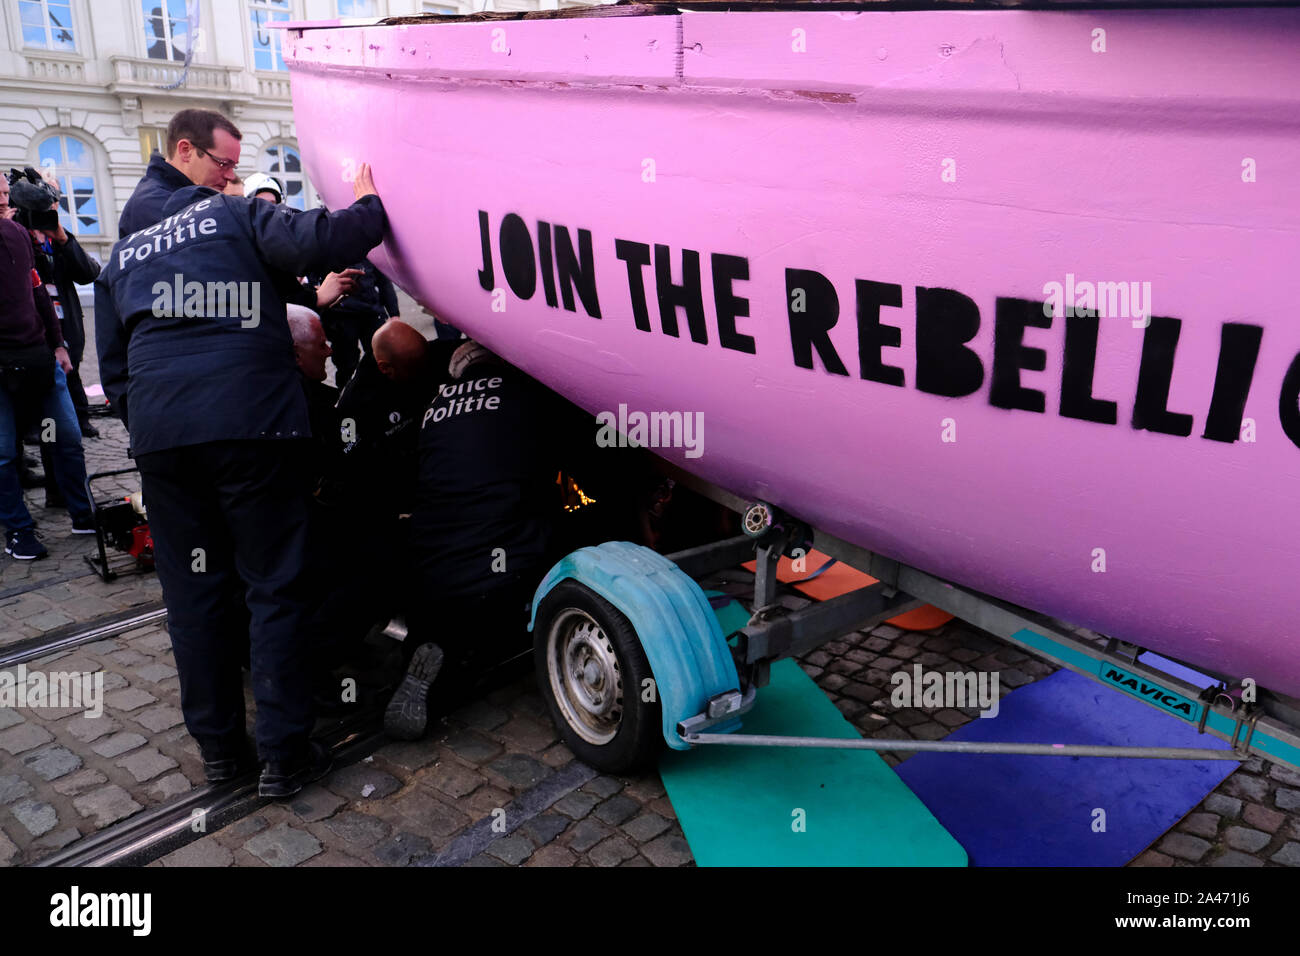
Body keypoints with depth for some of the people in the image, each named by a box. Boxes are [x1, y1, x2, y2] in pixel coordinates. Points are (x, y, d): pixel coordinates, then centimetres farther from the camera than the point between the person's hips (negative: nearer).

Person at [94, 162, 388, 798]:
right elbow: (318, 242, -7)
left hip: (157, 429, 4)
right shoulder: (237, 216, 13)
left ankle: (218, 745, 23)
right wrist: (371, 208, 8)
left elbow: (113, 370, 24)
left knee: (191, 593, 13)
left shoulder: (122, 258, 28)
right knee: (274, 587, 4)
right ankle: (283, 752, 9)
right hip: (251, 420, -4)